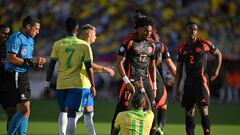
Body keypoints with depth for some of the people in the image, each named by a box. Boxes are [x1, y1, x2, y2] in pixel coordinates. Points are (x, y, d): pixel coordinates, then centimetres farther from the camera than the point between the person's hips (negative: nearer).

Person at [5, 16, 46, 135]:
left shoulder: (30, 40, 18)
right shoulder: (16, 38, -12)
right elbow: (11, 59, -20)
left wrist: (37, 64, 3)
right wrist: (31, 61, -18)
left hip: (24, 76, 10)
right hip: (15, 75, -10)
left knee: (25, 111, 9)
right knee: (24, 109, -14)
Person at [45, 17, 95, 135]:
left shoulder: (57, 44, 1)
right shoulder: (84, 45, -3)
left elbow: (51, 65, 1)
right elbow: (89, 67, -4)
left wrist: (48, 83, 9)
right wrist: (92, 86, 3)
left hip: (60, 84, 3)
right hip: (76, 85, -3)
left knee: (63, 112, 18)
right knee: (71, 114, -6)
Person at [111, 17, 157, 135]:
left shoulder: (151, 44, 10)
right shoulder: (129, 42, -9)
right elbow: (119, 63, -11)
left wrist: (154, 87, 14)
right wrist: (127, 82, -17)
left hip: (145, 80, 6)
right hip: (130, 80, -6)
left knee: (151, 109, 2)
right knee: (122, 108, -7)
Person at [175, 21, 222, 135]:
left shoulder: (204, 43, -2)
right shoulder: (182, 48, 8)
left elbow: (218, 54, 14)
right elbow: (179, 69, 12)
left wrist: (217, 70, 9)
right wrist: (177, 89, 9)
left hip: (201, 81, -4)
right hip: (188, 82, 4)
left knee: (203, 110, -13)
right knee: (188, 112, 7)